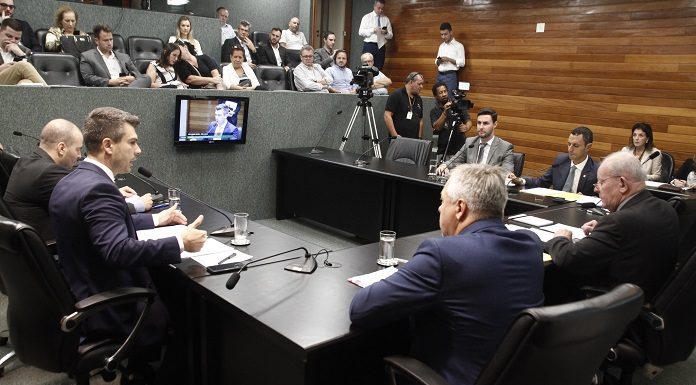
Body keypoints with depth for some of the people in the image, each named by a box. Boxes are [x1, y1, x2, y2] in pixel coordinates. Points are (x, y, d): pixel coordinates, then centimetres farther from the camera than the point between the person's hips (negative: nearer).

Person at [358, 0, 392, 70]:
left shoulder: (386, 19, 13)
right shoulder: (367, 17, 4)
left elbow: (391, 35, 11)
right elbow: (361, 32, -5)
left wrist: (386, 33, -12)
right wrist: (373, 30, -17)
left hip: (381, 47, 3)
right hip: (369, 46, -3)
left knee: (378, 69, 1)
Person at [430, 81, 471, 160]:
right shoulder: (434, 111, 4)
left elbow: (468, 121, 9)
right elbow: (436, 128, -10)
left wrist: (466, 127, -13)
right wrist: (445, 112, -20)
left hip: (461, 148, 1)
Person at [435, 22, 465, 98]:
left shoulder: (458, 45, -2)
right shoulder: (441, 46, 17)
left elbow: (462, 63, -8)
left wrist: (448, 59, -16)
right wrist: (438, 61, -5)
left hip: (450, 76, -6)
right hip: (439, 75, 6)